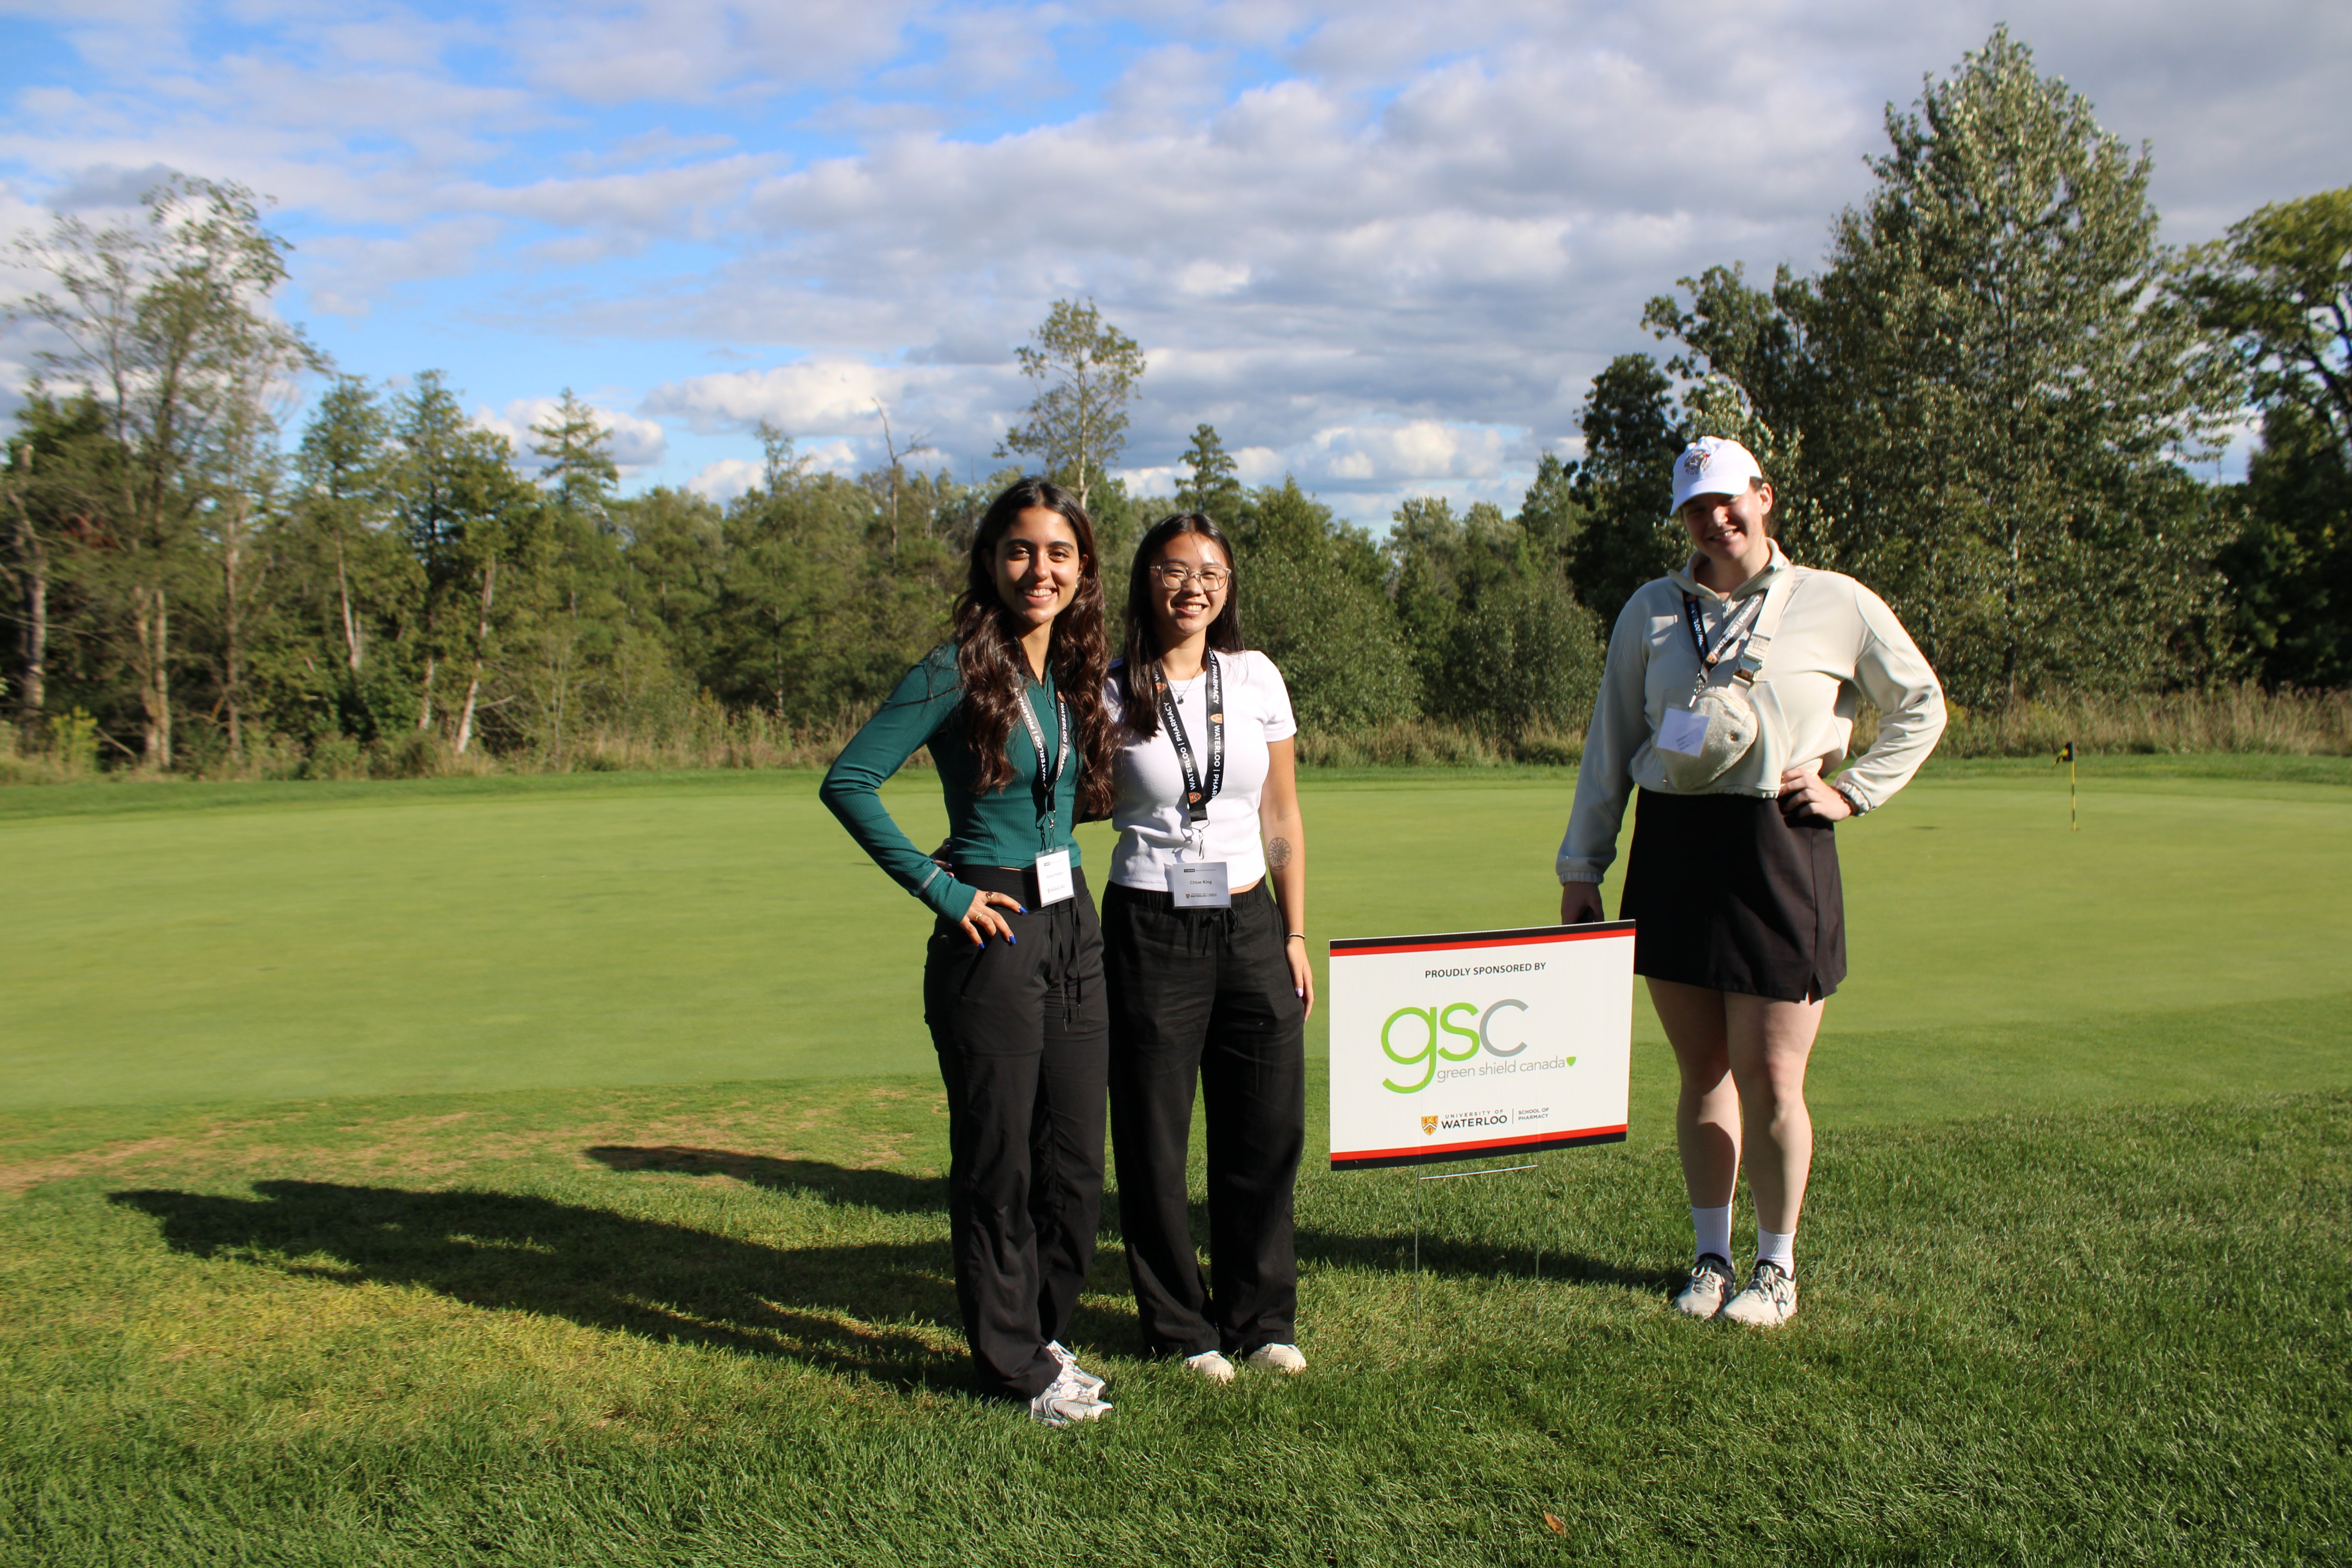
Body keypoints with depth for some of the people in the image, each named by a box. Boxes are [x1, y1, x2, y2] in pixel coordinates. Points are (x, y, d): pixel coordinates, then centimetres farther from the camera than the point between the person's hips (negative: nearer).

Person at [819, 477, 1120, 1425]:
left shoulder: (1081, 672, 9)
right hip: (993, 934, -7)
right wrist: (938, 889, -15)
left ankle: (1042, 1331, 32)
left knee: (1076, 1159, 13)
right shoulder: (956, 673, -11)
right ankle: (1011, 1363, 21)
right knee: (998, 1161, 5)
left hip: (1074, 929, 7)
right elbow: (848, 781, -15)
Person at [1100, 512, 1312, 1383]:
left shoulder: (1257, 679, 4)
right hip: (1150, 927, -2)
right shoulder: (1111, 692, -2)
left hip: (1250, 924, 3)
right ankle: (1182, 1326, 22)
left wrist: (1296, 935, 6)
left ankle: (1261, 1317, 25)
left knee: (1266, 1130, 7)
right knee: (1153, 1138, 4)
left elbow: (1282, 822, 8)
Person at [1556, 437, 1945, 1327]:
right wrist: (1580, 869, 8)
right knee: (1701, 1072, 9)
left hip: (1779, 851, -2)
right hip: (1672, 850, 3)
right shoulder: (1652, 612, 9)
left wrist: (1852, 790, 1)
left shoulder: (1837, 605, 3)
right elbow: (1611, 744, 11)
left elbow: (1921, 706, 14)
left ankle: (1777, 1268, 17)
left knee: (1769, 1078, -2)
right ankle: (1712, 1257, 23)